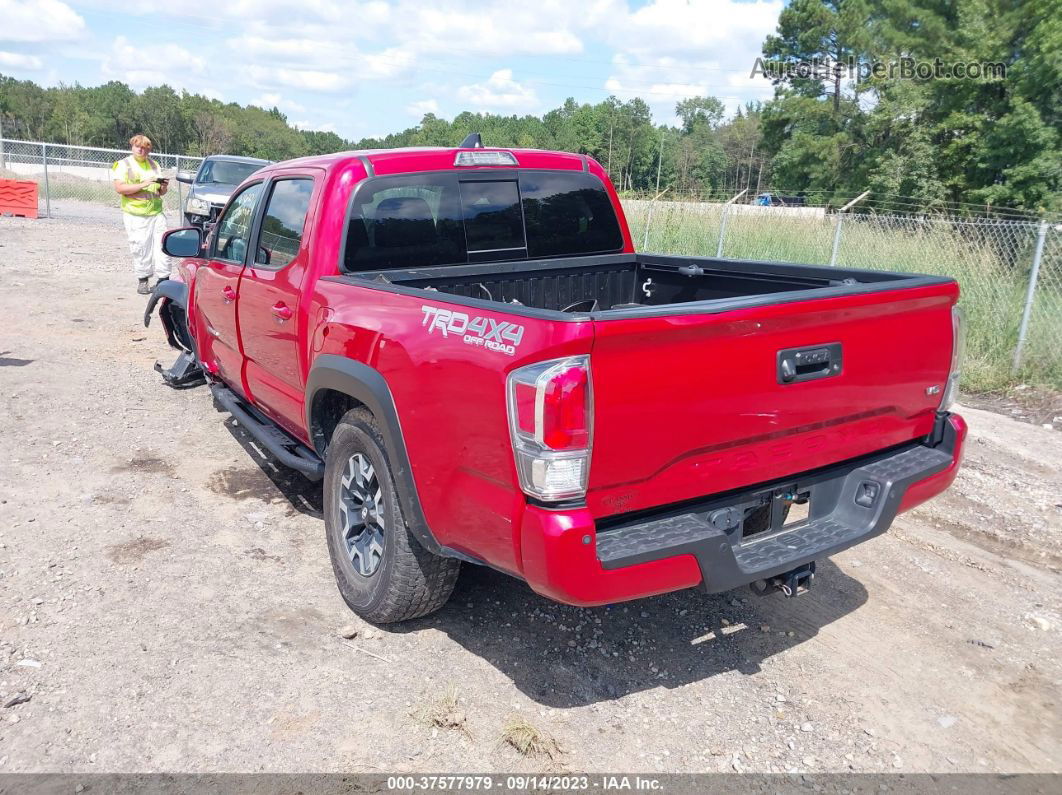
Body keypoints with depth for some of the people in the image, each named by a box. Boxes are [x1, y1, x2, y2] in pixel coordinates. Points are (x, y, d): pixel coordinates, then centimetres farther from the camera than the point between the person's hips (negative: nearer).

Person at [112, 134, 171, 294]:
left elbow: (161, 192, 25)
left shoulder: (154, 165, 20)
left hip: (156, 212, 4)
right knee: (140, 249, -5)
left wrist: (164, 187, 1)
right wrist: (142, 185, -17)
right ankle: (142, 281, 4)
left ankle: (163, 279, 0)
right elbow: (120, 188, -9)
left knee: (162, 245, -3)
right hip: (135, 215, -4)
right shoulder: (123, 165, 5)